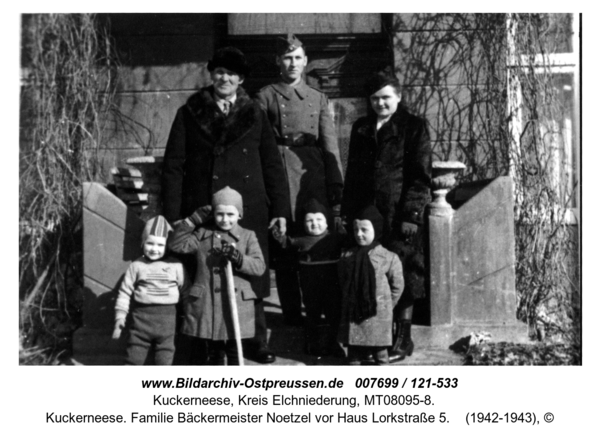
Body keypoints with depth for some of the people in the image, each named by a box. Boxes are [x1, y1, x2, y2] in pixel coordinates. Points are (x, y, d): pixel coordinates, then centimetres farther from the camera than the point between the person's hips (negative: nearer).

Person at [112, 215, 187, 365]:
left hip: (166, 318, 1)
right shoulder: (136, 266, 0)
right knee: (134, 359, 5)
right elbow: (125, 292, 3)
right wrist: (120, 318, -1)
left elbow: (184, 289, 11)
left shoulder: (176, 266, 2)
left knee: (164, 360, 8)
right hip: (141, 315, -1)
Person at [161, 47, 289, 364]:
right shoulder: (190, 113, 5)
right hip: (201, 213, -1)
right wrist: (172, 216, -3)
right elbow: (173, 166, 3)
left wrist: (279, 209, 5)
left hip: (249, 212, 1)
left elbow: (272, 165, 11)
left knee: (251, 277, 5)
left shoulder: (254, 115, 11)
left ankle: (256, 341, 18)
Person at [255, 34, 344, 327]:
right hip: (279, 174, -2)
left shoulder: (317, 98, 15)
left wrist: (337, 189, 3)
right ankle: (292, 313, 9)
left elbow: (329, 146, 11)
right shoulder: (266, 96, 7)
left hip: (313, 174, 2)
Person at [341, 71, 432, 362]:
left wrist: (412, 214, -12)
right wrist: (347, 212, 13)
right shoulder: (361, 129, 16)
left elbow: (421, 177, -5)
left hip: (399, 215, -4)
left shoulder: (413, 128, 0)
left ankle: (402, 339, 12)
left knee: (402, 276, 0)